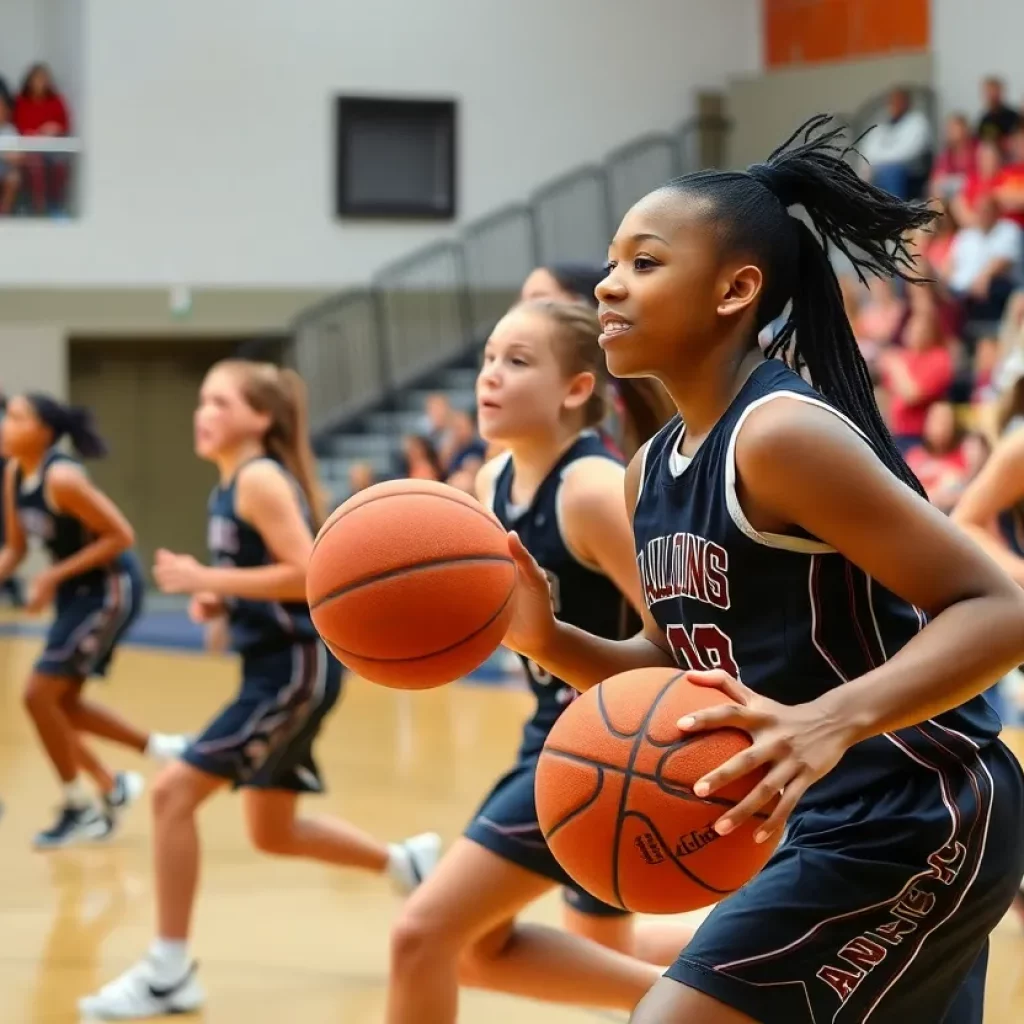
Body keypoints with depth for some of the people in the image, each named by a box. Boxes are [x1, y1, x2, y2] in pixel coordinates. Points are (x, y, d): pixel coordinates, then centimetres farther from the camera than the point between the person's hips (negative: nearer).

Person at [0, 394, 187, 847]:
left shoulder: (61, 479, -24)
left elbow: (121, 536, -23)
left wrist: (55, 576, -22)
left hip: (110, 587, -9)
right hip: (78, 590, 9)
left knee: (40, 694, -9)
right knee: (61, 701, 14)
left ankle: (80, 808, 6)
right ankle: (160, 749, 28)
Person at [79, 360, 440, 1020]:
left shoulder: (262, 479, -15)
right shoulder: (232, 486, 13)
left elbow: (307, 574, -24)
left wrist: (205, 579, -21)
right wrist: (219, 602, 6)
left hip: (296, 667, -10)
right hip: (276, 667, 10)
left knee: (174, 792, -12)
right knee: (273, 831, 19)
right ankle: (408, 865, 36)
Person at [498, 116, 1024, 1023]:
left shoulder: (781, 434, -19)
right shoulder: (653, 472, 8)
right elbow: (687, 673, 17)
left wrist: (830, 723, -37)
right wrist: (545, 639, 0)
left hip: (915, 822, -10)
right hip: (827, 823, 10)